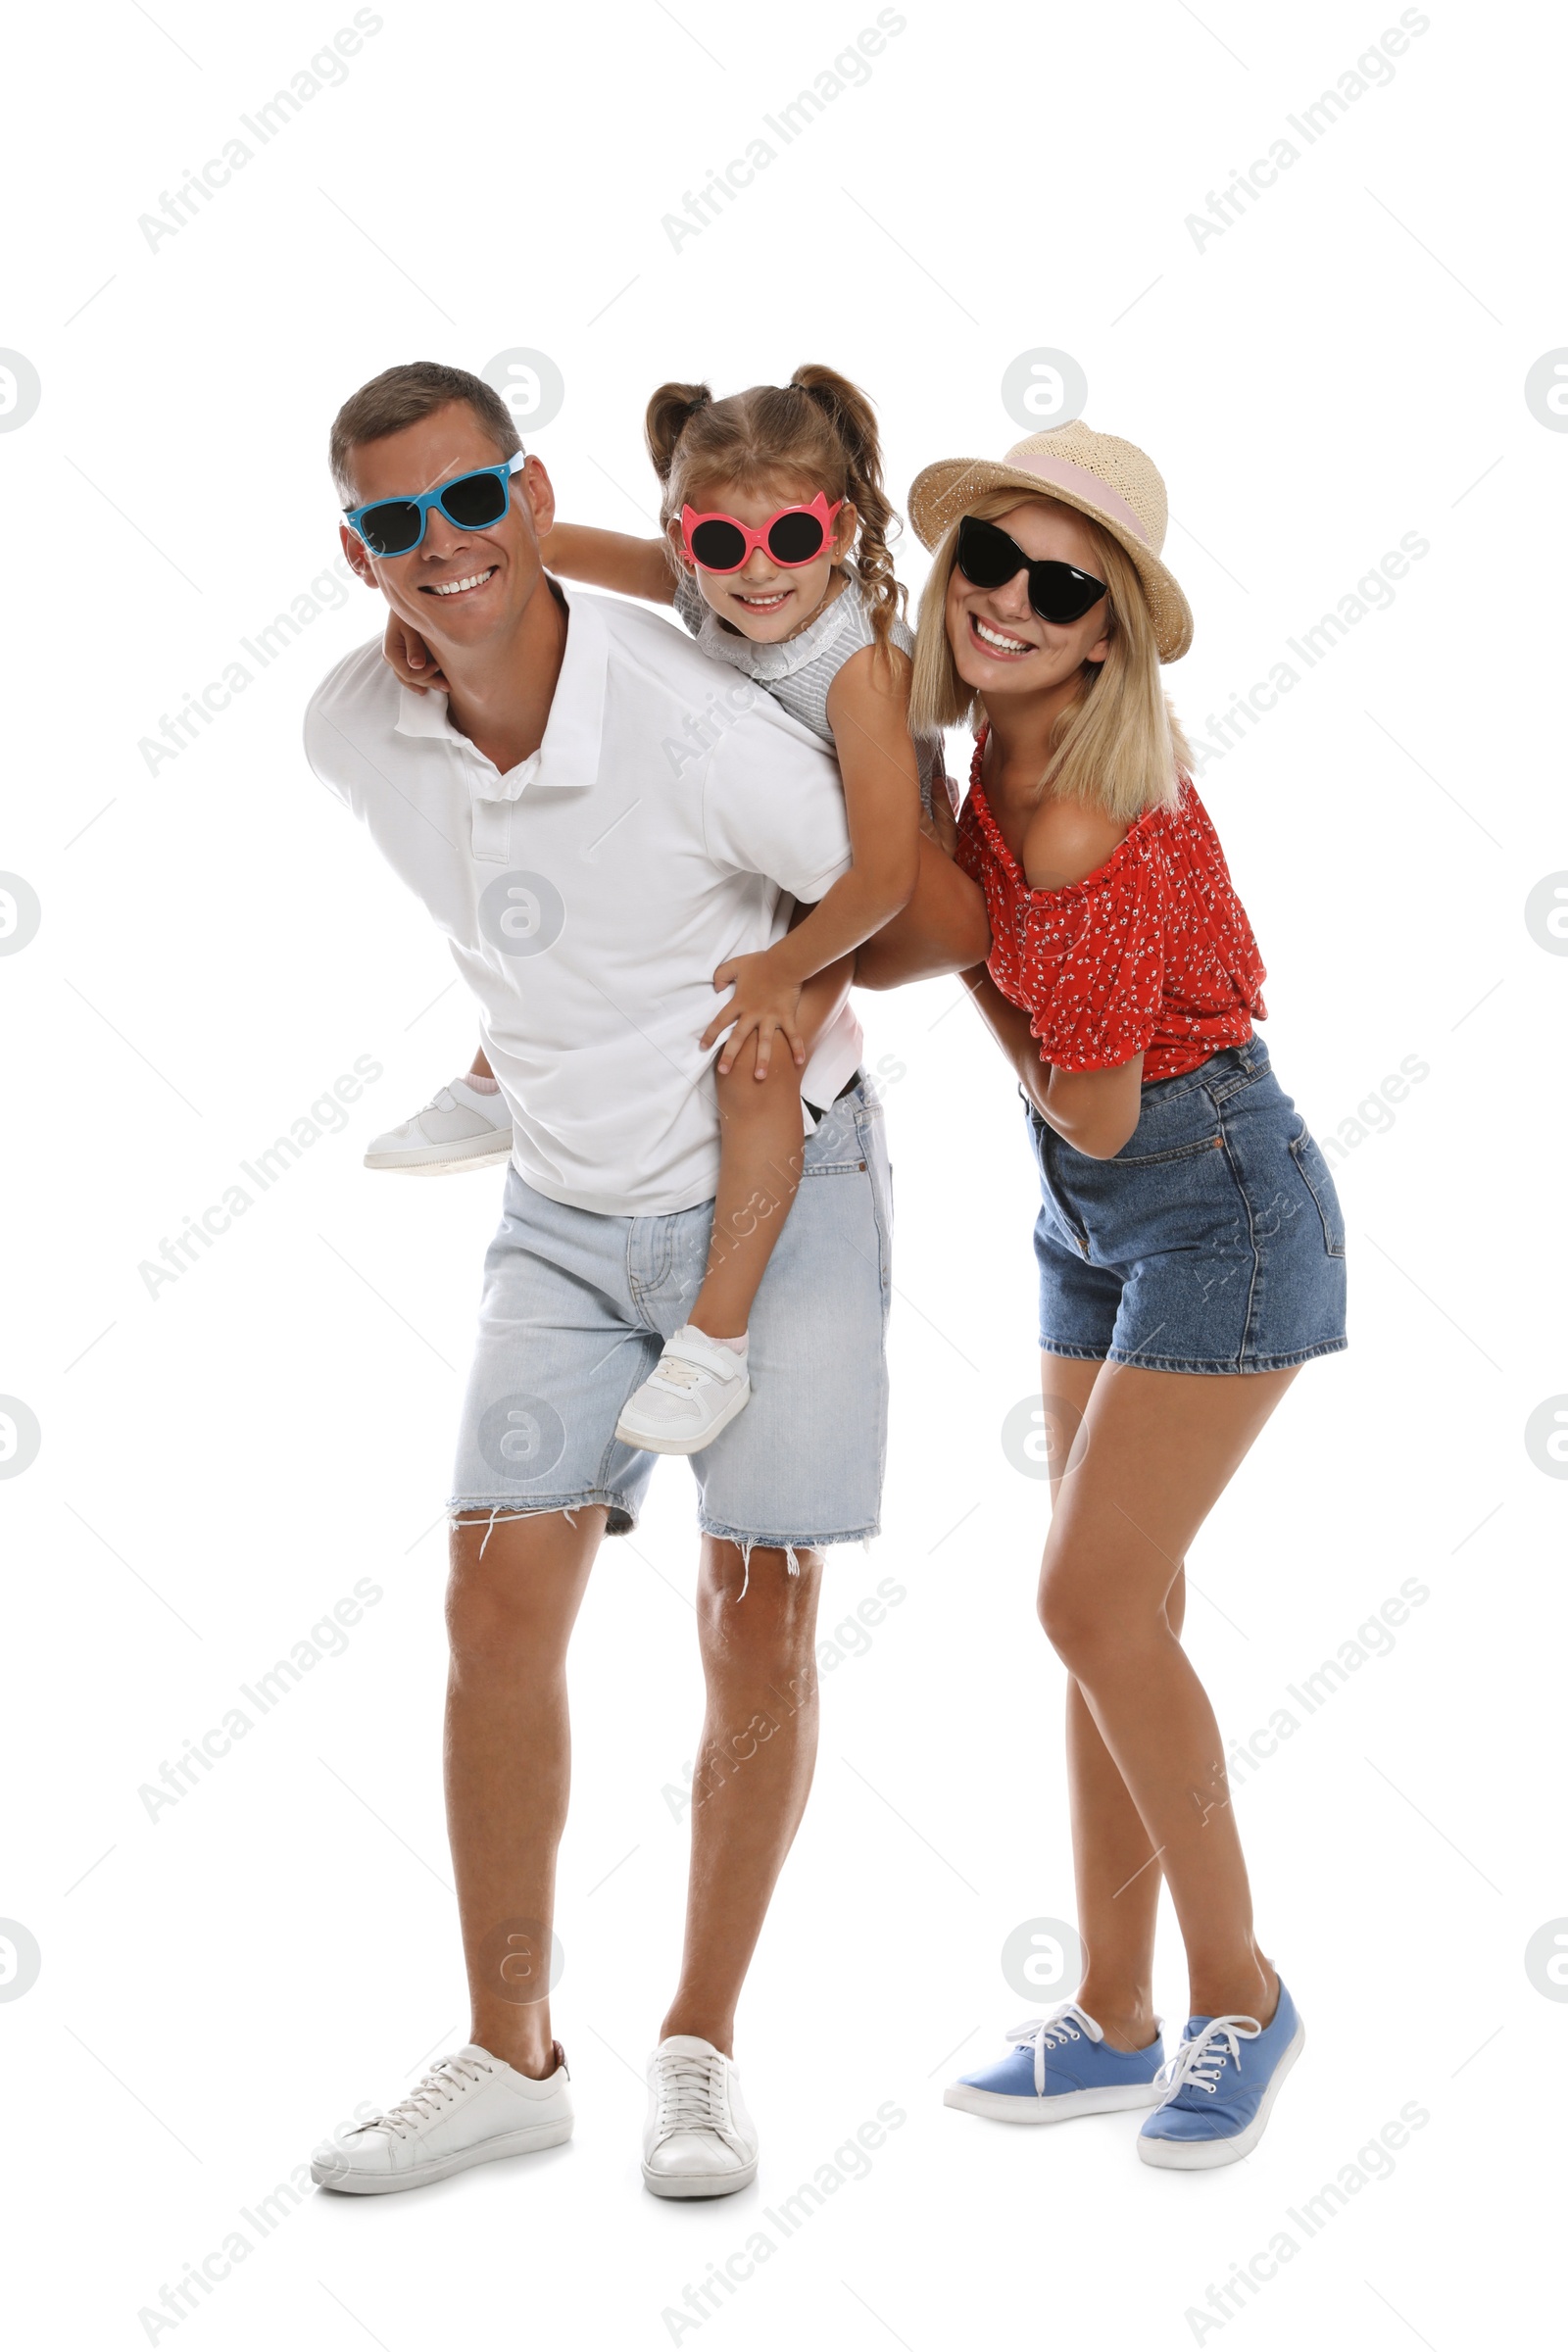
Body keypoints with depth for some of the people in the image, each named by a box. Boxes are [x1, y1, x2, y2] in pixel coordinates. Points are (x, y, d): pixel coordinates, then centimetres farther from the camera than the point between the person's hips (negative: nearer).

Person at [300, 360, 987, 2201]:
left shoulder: (699, 730, -26)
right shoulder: (352, 733, -8)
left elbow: (945, 916, -14)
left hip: (776, 1190, -4)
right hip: (565, 1211, 5)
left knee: (757, 1627, -1)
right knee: (499, 1604, -2)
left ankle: (701, 2046, 16)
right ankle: (511, 2056, 12)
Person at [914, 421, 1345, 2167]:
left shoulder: (1087, 830, -27)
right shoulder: (1001, 746, -3)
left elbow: (1092, 1109, -20)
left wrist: (953, 942, -8)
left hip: (1216, 1206, -9)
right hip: (1095, 1225, 9)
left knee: (1091, 1598, -9)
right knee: (1115, 1609, 10)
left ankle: (1239, 1989, 9)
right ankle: (1114, 2020, 19)